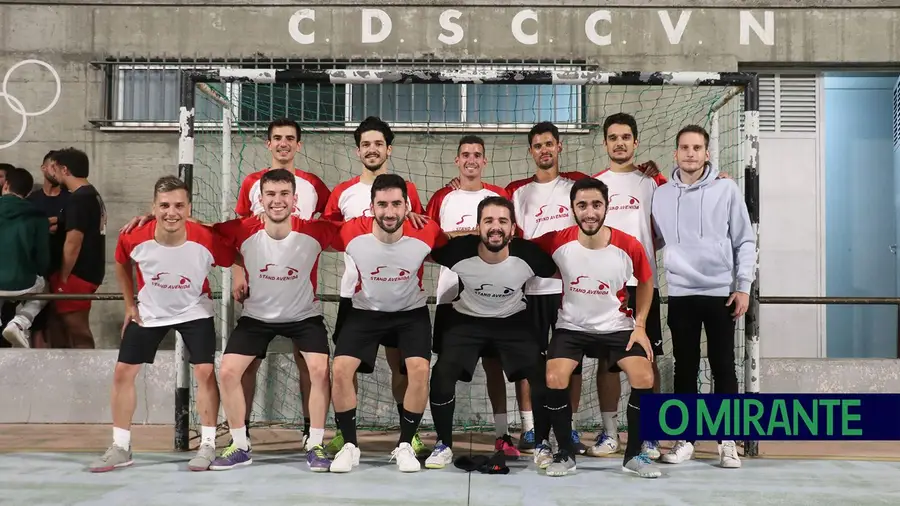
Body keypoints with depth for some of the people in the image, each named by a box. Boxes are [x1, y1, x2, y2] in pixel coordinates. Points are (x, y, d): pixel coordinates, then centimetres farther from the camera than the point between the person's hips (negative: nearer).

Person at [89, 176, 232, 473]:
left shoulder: (206, 240, -30)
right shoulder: (134, 239, -24)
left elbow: (234, 262, -8)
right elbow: (122, 265, 1)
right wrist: (130, 305, 3)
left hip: (195, 311, -2)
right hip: (148, 312, 2)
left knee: (205, 372, -12)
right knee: (122, 373, 1)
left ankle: (208, 445, 4)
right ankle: (121, 448, 15)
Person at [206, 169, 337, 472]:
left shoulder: (314, 232, -23)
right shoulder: (243, 232, -21)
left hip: (305, 315, -1)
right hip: (256, 316, 1)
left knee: (320, 370, -18)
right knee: (228, 372, -7)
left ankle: (315, 446, 1)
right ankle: (240, 447, 11)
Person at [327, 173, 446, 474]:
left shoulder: (426, 233, -22)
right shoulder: (352, 233, -23)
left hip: (411, 312, 0)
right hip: (365, 311, 0)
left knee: (420, 369, -19)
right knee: (340, 369, -15)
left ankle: (404, 446, 1)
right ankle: (349, 446, 3)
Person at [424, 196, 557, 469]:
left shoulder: (528, 253, -24)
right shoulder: (459, 250, -26)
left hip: (513, 321, 1)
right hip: (466, 320, 0)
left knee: (543, 374, -15)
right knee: (442, 374, -18)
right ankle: (444, 445, 5)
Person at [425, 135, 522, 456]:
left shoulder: (499, 196, 7)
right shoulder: (442, 198, 8)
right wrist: (460, 237, -9)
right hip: (450, 292, 0)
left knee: (493, 362, 2)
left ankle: (502, 434, 6)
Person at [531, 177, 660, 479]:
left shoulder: (629, 246, -17)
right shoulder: (557, 242, -18)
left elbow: (646, 282, 2)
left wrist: (640, 325, -1)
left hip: (617, 327, 0)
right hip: (571, 327, 0)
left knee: (644, 379, -17)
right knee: (555, 379, -20)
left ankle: (634, 455, 4)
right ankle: (566, 454, 2)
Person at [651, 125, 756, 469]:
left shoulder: (727, 189, 1)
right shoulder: (661, 195, 7)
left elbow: (745, 241, 1)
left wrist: (743, 286, -5)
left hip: (721, 292, -2)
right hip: (680, 294, 2)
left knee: (723, 367, 4)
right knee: (685, 368, 7)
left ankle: (728, 440, 12)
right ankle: (685, 438, 16)